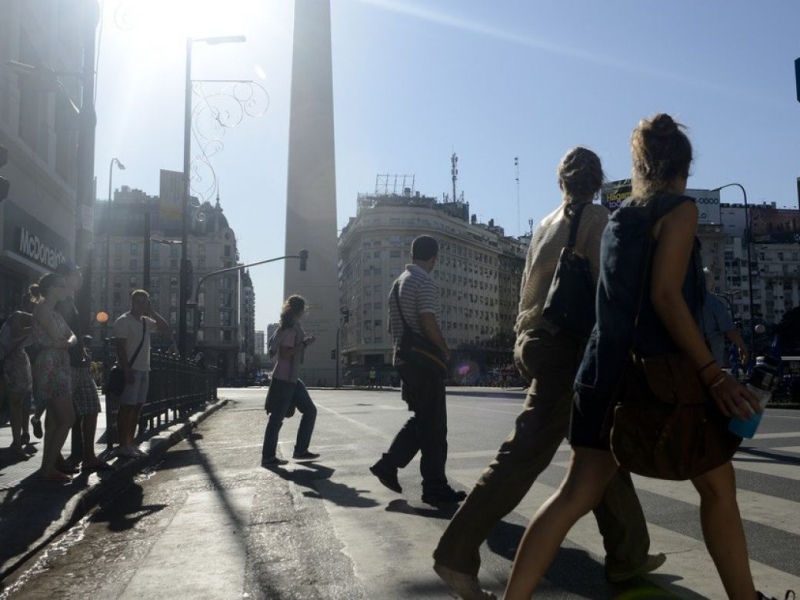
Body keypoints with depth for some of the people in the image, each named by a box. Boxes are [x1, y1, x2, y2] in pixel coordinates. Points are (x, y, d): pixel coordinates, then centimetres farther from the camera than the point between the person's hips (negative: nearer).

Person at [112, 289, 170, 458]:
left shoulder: (146, 321, 15)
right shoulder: (123, 321, -8)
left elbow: (165, 328, 14)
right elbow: (119, 347, -14)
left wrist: (152, 312, 6)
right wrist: (127, 370, -21)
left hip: (144, 370, 8)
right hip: (131, 370, -8)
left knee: (137, 407, 9)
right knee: (126, 407, -6)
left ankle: (130, 443, 14)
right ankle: (122, 446, -2)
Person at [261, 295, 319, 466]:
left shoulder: (293, 326, 17)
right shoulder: (291, 326, -13)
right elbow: (285, 353, -21)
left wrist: (304, 340, 21)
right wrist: (305, 343, -17)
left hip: (292, 379, 10)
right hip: (283, 379, -10)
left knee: (310, 410, 10)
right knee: (277, 418, -4)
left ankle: (300, 450, 14)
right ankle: (268, 457, 4)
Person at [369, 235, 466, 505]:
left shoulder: (399, 282, 16)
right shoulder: (424, 282, -12)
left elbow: (392, 326, 21)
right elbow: (428, 324, -20)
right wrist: (446, 352, -7)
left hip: (403, 359, 9)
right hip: (424, 361, -9)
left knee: (420, 419, 18)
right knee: (433, 425, -2)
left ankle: (388, 464, 14)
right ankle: (435, 487, 4)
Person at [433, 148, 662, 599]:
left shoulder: (546, 223, 19)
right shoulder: (596, 217, -3)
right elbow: (601, 286, -12)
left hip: (540, 339, 8)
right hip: (571, 344, -8)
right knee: (527, 452, -8)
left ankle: (628, 556, 25)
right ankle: (457, 554, -9)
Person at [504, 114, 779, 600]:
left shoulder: (617, 218, 17)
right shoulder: (680, 208, -4)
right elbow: (666, 296, -16)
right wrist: (713, 373, -16)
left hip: (607, 371, 7)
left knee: (577, 494, 4)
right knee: (718, 487, 14)